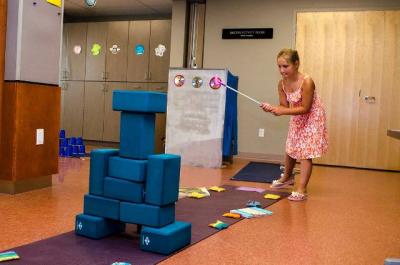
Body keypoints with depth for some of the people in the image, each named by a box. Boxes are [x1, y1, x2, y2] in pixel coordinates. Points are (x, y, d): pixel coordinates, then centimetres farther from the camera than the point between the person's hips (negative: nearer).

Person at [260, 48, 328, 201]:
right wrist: (272, 108, -29)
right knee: (291, 148, 21)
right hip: (297, 119, 7)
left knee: (305, 152, -10)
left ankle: (301, 190, -3)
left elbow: (305, 108, -29)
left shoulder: (307, 82, -32)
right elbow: (285, 106, -9)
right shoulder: (281, 84, -13)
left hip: (312, 118, -7)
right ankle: (287, 177, 46)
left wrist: (282, 112, -36)